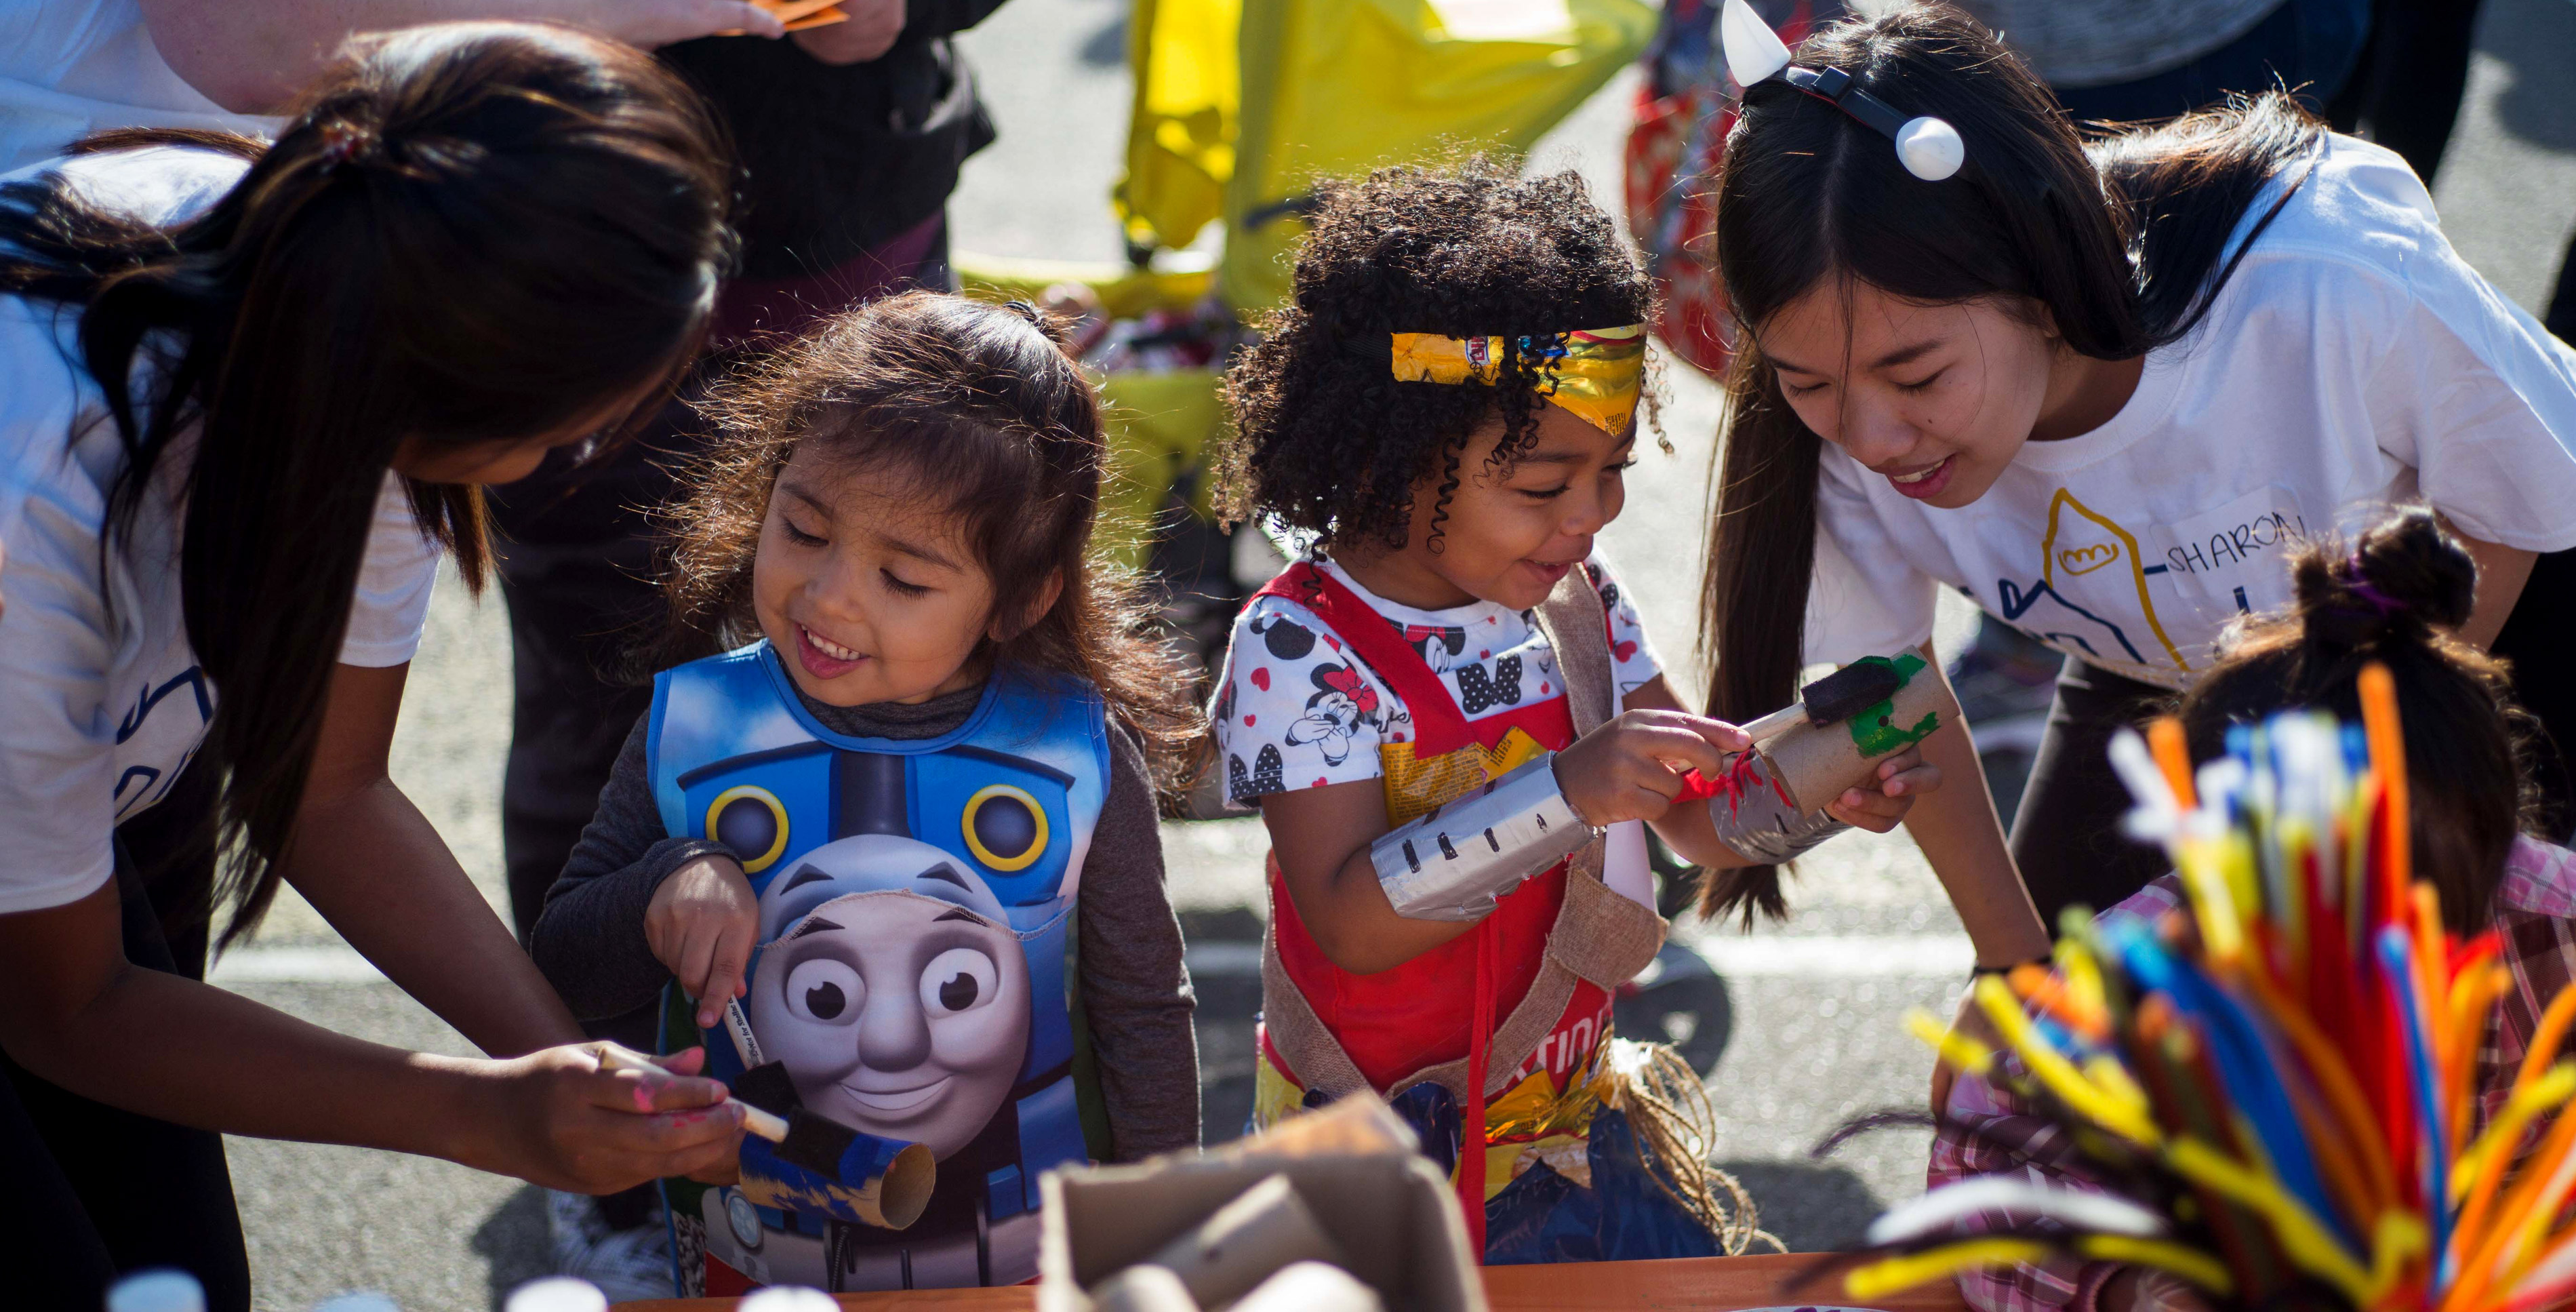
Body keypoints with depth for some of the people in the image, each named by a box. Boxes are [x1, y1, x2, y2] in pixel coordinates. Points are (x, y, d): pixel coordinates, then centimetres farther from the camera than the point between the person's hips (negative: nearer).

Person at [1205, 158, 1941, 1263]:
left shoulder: (1572, 600, 0)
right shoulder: (1299, 647, -21)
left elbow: (1701, 819, 5)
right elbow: (1350, 922, -29)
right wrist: (1568, 792, -39)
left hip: (1573, 1127, 6)